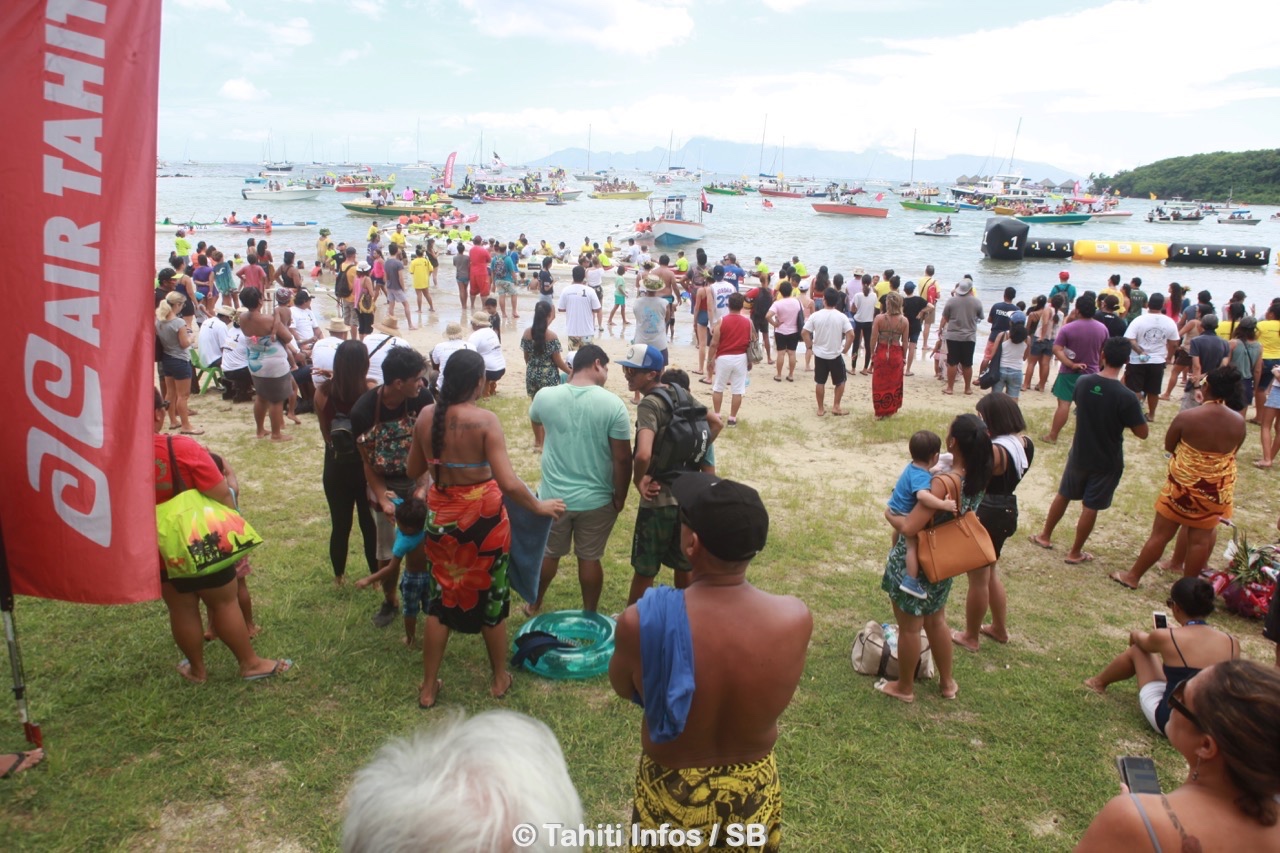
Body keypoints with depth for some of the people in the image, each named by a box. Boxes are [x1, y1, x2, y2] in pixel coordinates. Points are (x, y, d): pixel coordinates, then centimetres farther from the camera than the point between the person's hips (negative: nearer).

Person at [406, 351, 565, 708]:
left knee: (440, 599, 18)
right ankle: (500, 679, 33)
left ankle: (428, 687, 28)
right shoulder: (485, 421, -20)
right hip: (482, 518, -4)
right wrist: (540, 507, -9)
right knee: (491, 599, 15)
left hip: (441, 517, 4)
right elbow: (508, 483, -25)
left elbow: (414, 471, 7)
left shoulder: (426, 416, -5)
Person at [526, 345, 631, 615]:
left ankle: (534, 607, 40)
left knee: (548, 553, 21)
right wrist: (620, 497, -1)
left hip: (553, 496, 2)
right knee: (590, 558, 14)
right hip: (596, 499, -2)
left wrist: (569, 381, 16)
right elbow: (622, 459, -15)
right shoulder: (612, 403, -16)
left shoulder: (545, 396, -9)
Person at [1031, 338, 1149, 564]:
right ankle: (1075, 553, 21)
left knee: (1063, 494, 22)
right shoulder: (1126, 396, -24)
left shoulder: (1083, 383, -11)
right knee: (1091, 507, 10)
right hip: (1106, 462, -4)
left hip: (1079, 454, 4)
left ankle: (1045, 536, 36)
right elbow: (1142, 433, -16)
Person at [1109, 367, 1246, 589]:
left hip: (1184, 485, -3)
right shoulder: (1239, 422, -9)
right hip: (1219, 490, 3)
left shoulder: (1187, 416, -20)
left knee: (1160, 534, 9)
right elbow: (1232, 451, 8)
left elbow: (1168, 446, -5)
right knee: (1201, 538, 13)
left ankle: (1133, 576, 22)